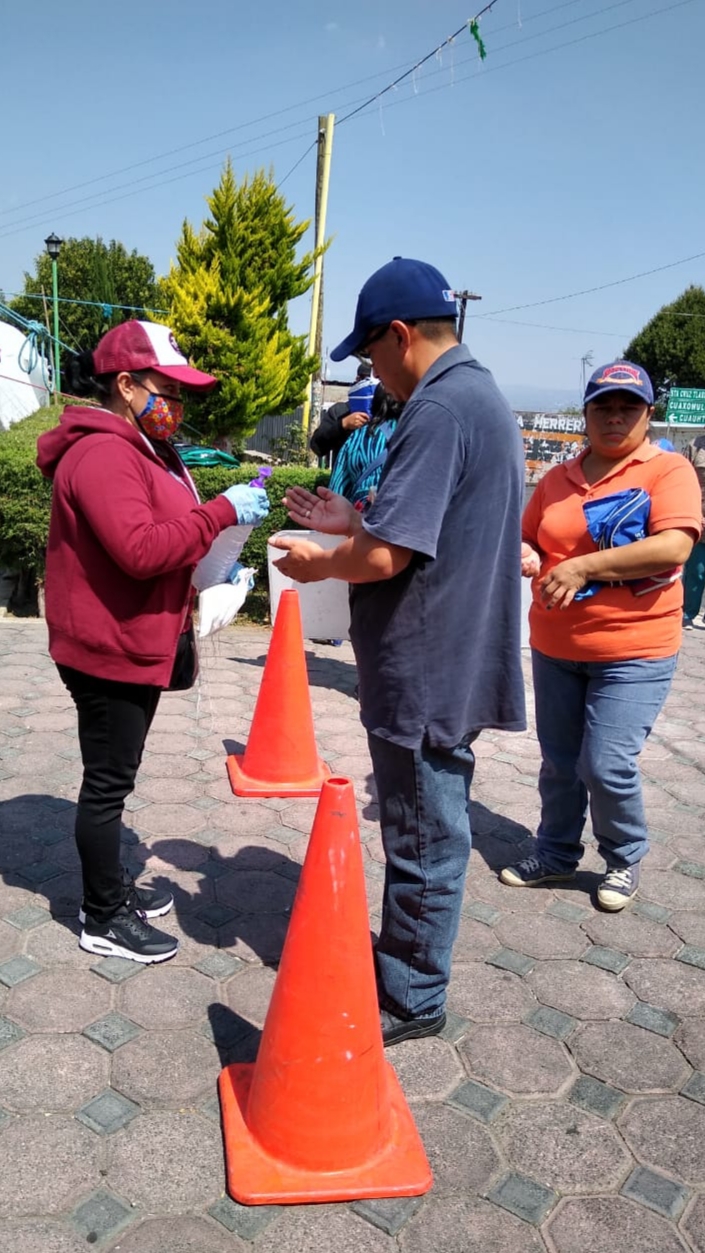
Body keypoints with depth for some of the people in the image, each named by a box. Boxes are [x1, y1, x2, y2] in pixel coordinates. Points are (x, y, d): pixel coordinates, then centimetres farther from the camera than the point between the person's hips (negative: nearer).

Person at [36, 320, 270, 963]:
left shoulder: (144, 450, 15)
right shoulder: (103, 455, -19)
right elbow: (139, 550, -30)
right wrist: (222, 512, -25)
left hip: (139, 644, 10)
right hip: (109, 650, -10)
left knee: (115, 777, 19)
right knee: (108, 781, 2)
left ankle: (111, 886, 34)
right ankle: (103, 919, 16)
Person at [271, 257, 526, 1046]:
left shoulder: (438, 409, -20)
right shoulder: (482, 396, 12)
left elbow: (383, 557, -26)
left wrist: (317, 563, -7)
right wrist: (354, 521, 11)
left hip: (428, 675, -10)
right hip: (452, 664, 10)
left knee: (425, 840, 5)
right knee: (425, 829, 21)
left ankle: (410, 1001, 23)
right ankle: (402, 956, 39)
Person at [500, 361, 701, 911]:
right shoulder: (559, 478, 9)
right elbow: (529, 538, 19)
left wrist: (583, 566, -23)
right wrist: (524, 555, -6)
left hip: (634, 651, -5)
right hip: (555, 648, 5)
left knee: (607, 766, -6)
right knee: (558, 761, 13)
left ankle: (625, 860, 21)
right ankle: (556, 853, 33)